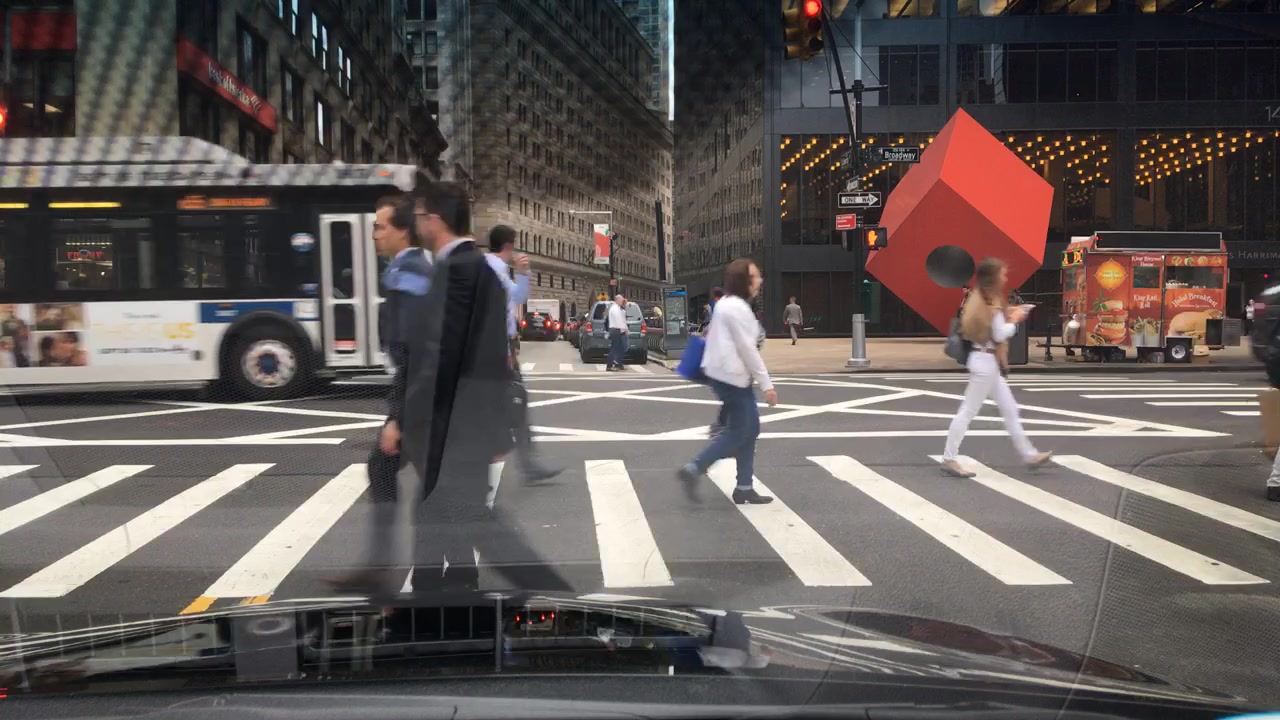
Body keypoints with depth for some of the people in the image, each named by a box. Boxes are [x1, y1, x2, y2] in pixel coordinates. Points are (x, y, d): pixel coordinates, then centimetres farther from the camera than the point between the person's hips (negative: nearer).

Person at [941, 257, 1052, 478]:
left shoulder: (979, 298, 11)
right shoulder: (991, 303, -17)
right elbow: (1000, 335, -19)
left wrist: (1007, 315, 10)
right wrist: (1014, 320, -4)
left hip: (987, 361, 10)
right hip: (986, 362, -10)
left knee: (1010, 410, 15)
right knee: (968, 411, -5)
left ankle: (1029, 455, 23)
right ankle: (949, 459, 1)